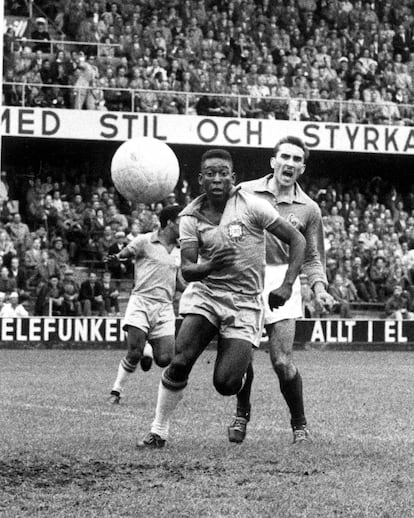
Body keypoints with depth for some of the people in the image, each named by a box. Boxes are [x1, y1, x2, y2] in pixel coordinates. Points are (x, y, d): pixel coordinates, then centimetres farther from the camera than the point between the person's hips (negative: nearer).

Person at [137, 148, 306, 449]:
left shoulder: (250, 205, -8)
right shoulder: (191, 217, 0)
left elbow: (297, 240, -4)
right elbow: (186, 271, -7)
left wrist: (287, 285, -13)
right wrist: (211, 265, -29)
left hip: (245, 302, -2)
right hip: (205, 293, 2)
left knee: (226, 384, -12)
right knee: (179, 363, -18)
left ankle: (242, 366, 26)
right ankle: (158, 432, -2)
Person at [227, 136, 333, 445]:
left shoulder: (308, 209, 8)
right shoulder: (246, 192, 6)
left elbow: (312, 257, 13)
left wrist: (319, 288, -4)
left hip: (281, 282, -1)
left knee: (282, 362, -9)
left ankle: (300, 424, 11)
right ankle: (242, 413, 23)